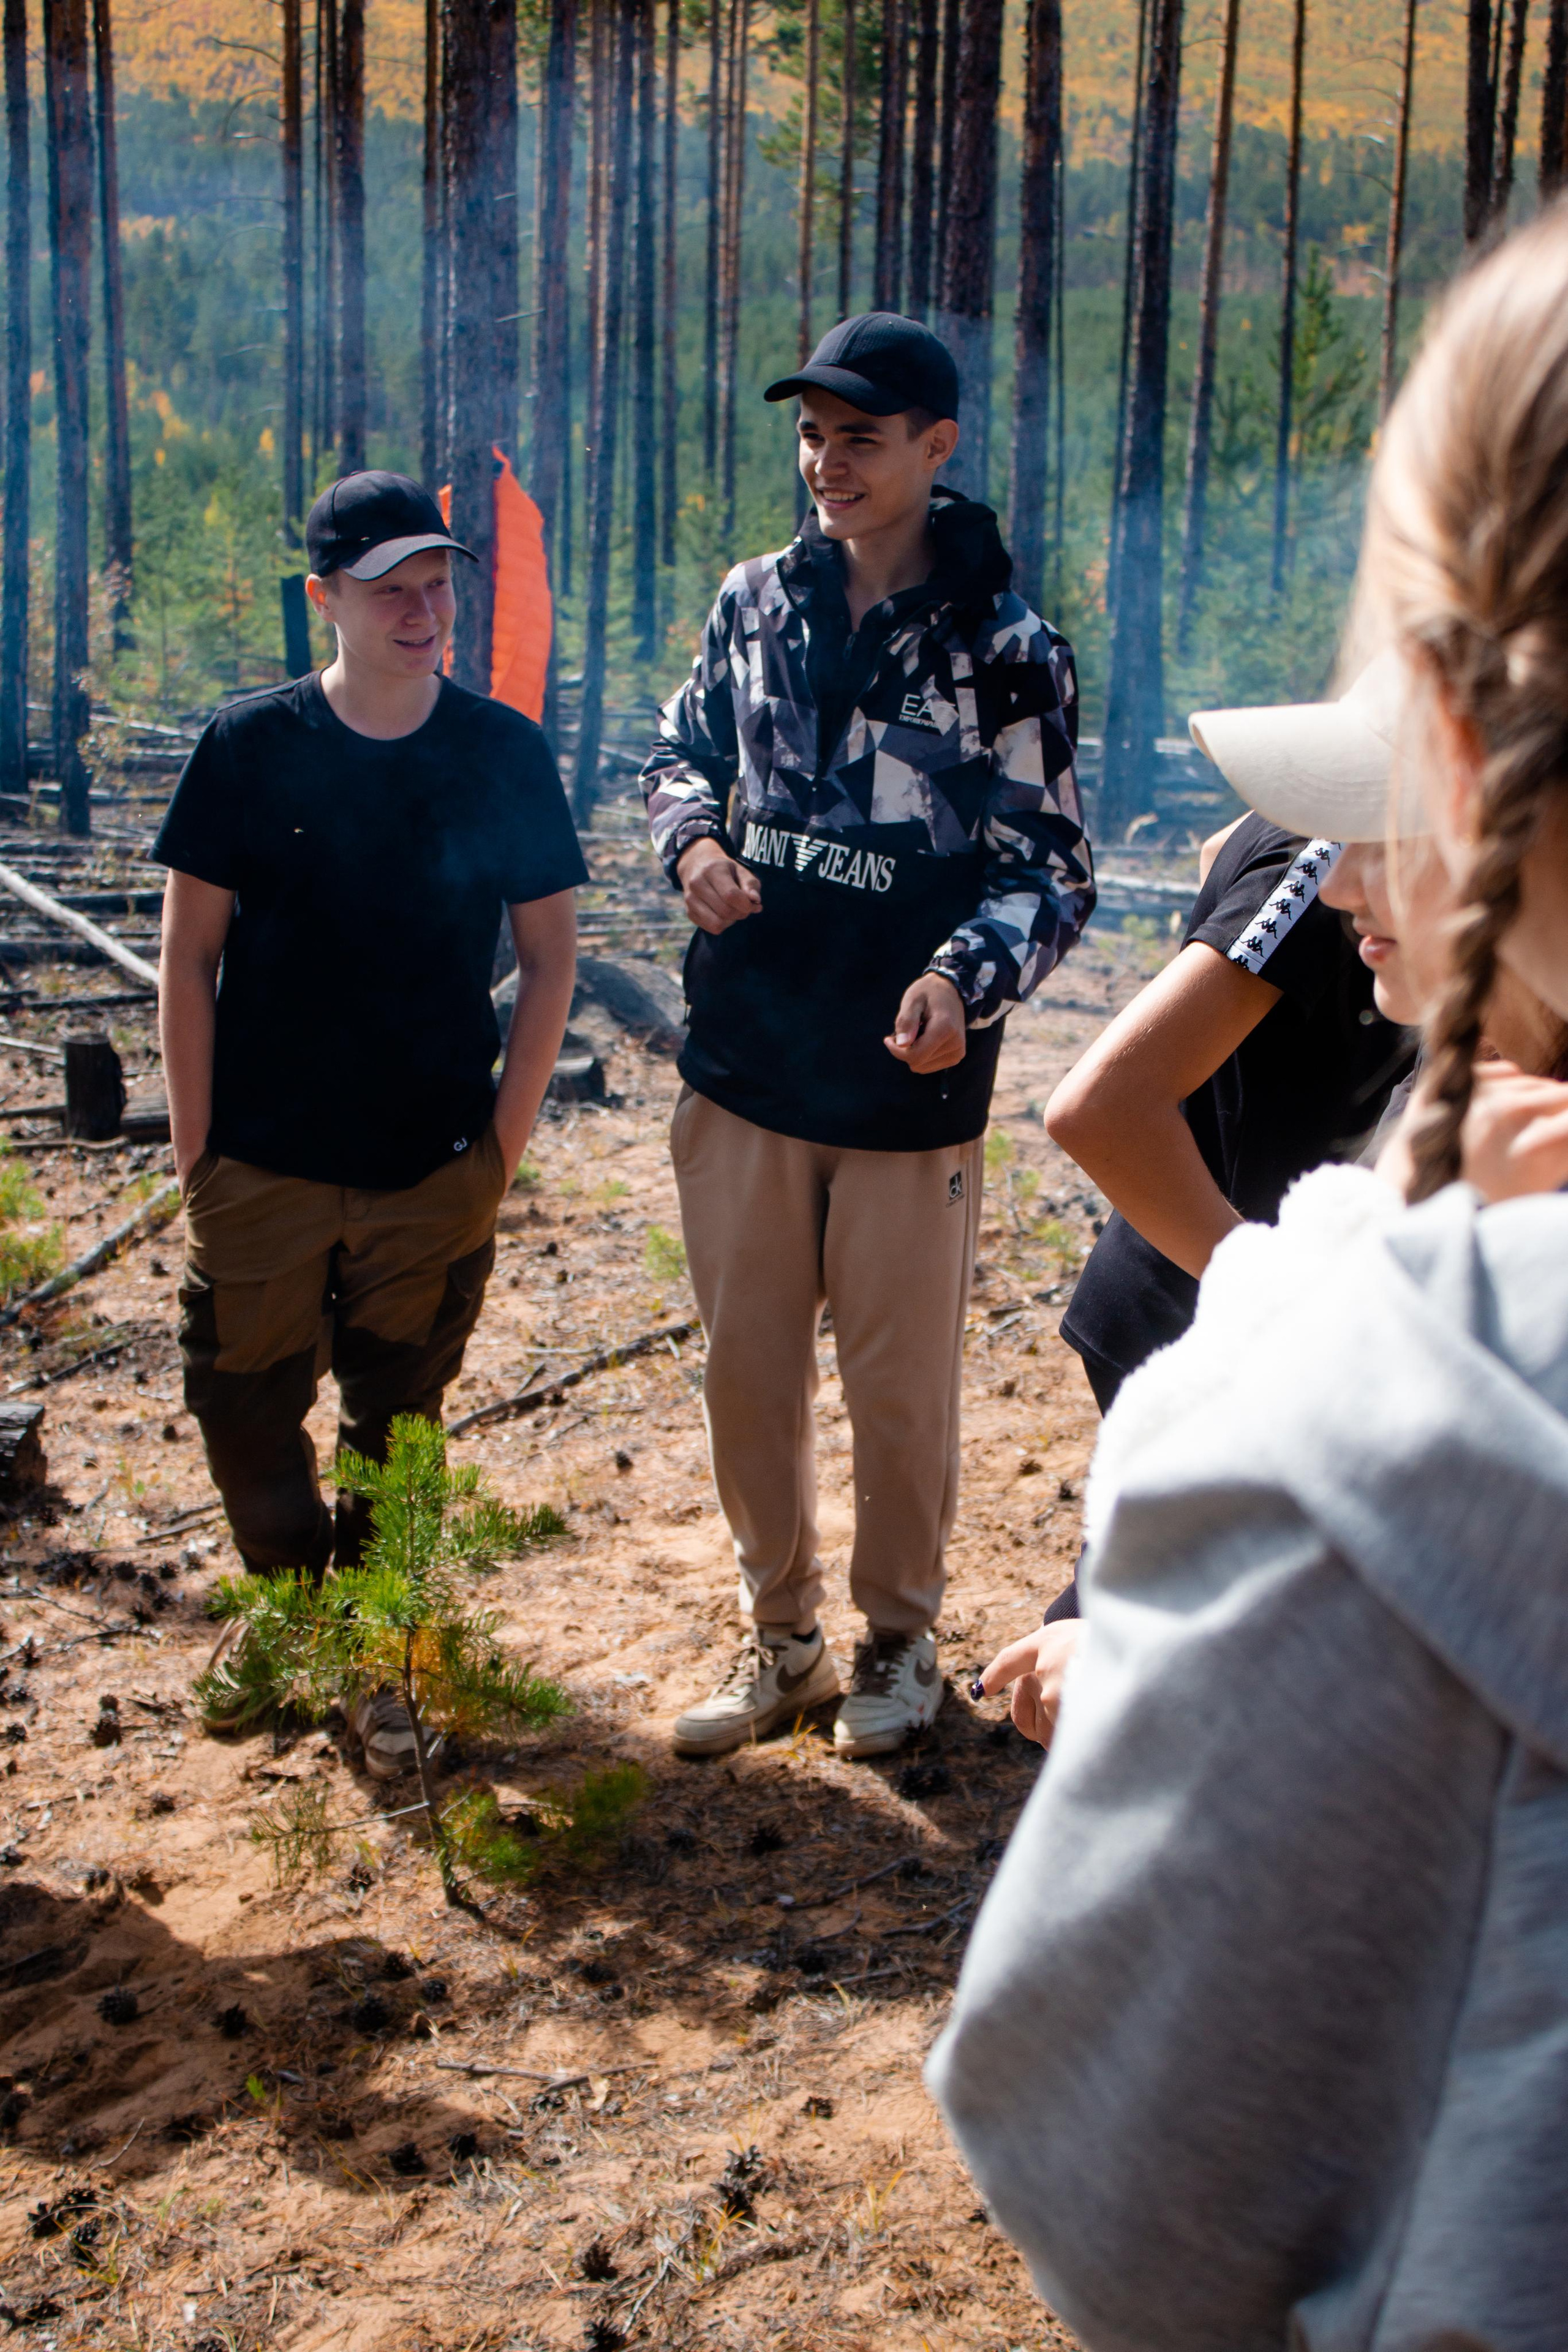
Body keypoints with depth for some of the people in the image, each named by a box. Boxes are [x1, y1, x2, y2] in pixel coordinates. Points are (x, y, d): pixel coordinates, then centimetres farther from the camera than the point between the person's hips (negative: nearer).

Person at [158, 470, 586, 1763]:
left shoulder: (506, 754, -3)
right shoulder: (249, 746, -5)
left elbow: (549, 959, 3)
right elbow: (189, 952, -1)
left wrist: (503, 1143, -1)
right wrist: (196, 1143, -3)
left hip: (435, 1169, 0)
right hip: (262, 1163, 0)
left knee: (399, 1420, 11)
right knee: (247, 1411, 9)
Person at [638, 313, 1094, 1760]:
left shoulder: (1007, 649, -8)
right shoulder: (756, 603, 5)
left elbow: (1051, 870, -6)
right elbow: (685, 755, 18)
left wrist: (967, 977, -26)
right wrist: (692, 843, -5)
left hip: (909, 1086, -4)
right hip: (747, 1069, 4)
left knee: (900, 1386, 9)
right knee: (747, 1369, 12)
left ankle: (900, 1639, 31)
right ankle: (779, 1634, 31)